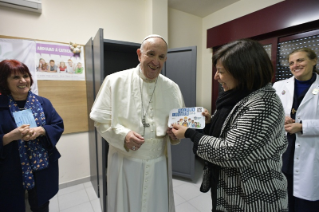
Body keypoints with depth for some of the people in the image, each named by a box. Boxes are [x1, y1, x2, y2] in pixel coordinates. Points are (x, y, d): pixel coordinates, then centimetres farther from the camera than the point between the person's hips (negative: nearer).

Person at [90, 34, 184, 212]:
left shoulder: (172, 88, 2)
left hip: (159, 163, 3)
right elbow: (101, 119, -5)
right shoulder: (115, 81, -7)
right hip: (125, 162, -2)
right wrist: (123, 135, -22)